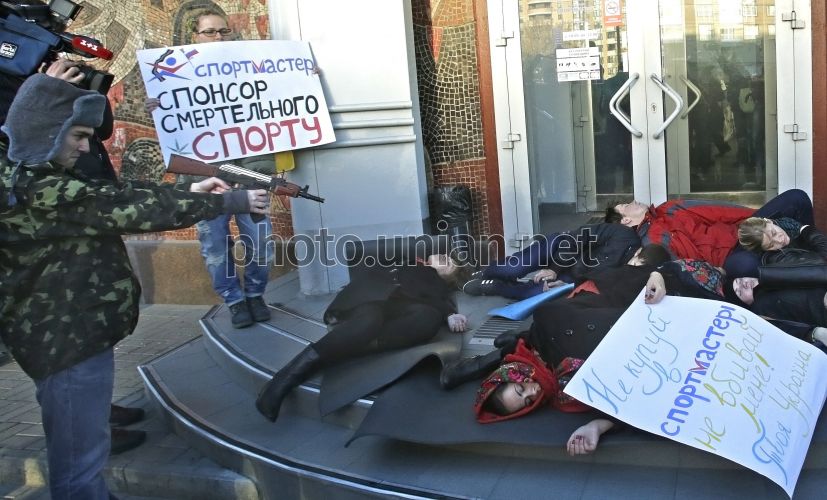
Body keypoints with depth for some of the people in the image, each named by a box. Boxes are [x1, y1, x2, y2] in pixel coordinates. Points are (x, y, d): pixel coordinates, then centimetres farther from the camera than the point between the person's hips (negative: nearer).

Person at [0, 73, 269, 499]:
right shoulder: (38, 192, -23)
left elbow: (114, 202, 12)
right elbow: (131, 208, -23)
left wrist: (188, 192, 5)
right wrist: (233, 201, -15)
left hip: (72, 333, 11)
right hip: (67, 342, -11)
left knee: (82, 449, 26)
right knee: (80, 464, 2)